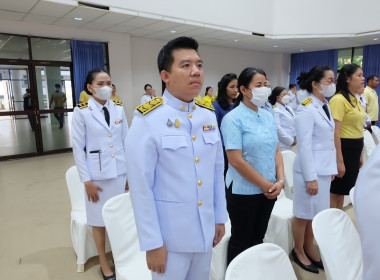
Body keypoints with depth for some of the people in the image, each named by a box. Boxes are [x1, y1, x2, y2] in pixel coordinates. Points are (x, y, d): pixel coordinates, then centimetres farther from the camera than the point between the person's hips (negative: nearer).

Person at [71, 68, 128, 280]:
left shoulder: (119, 109, 3)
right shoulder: (81, 112, -6)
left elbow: (126, 141, 6)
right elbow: (78, 148, -6)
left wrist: (131, 171, 5)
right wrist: (86, 180, -8)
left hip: (120, 172, 3)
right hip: (97, 174, -3)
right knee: (99, 219, 10)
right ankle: (104, 262, 30)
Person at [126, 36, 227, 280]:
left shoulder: (209, 115, 1)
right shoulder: (148, 119, -17)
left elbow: (217, 170, 6)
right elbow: (141, 187, -15)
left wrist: (220, 217, 9)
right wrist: (152, 242, -12)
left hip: (206, 230, 5)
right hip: (170, 235, -5)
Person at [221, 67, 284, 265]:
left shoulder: (268, 117, 7)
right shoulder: (233, 118, -14)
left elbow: (276, 150, 9)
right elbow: (236, 160, -19)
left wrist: (280, 180, -5)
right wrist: (265, 185, -13)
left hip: (269, 191, 6)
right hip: (244, 191, -6)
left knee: (258, 238, 20)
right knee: (241, 242, 10)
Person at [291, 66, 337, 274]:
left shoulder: (325, 106, 10)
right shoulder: (306, 110, -16)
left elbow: (329, 141, 15)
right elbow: (304, 146, -19)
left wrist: (332, 167, 15)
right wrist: (311, 178, -17)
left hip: (324, 170, 8)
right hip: (311, 170, -8)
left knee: (317, 214, 17)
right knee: (304, 215, 8)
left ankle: (309, 250, 35)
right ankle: (298, 252, 28)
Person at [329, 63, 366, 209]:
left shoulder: (355, 99, 14)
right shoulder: (339, 100, -16)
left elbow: (356, 129, 18)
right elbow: (334, 133, -21)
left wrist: (360, 155, 20)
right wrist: (339, 161, -22)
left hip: (355, 149, 9)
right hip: (343, 149, -9)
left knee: (343, 190, 18)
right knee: (335, 191, 3)